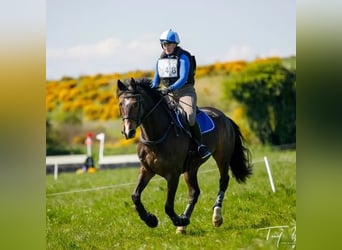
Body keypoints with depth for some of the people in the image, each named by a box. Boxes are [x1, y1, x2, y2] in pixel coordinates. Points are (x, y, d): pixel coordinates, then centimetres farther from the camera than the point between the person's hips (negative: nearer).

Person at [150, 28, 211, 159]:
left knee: (190, 117, -30)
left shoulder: (183, 57, -10)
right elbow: (156, 80, 16)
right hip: (169, 93, 7)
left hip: (185, 91, -7)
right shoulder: (161, 60, 9)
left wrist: (170, 88, -35)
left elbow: (183, 78, -21)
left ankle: (200, 145, -20)